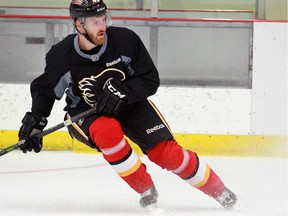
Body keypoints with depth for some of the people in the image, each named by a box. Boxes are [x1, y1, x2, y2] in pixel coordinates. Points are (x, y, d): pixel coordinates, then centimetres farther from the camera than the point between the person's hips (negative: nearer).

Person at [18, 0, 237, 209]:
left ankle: (219, 191, 5)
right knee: (108, 132, -34)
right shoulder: (61, 56, -20)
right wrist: (35, 121, -14)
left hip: (129, 104, 1)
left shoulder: (125, 39, -22)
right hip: (85, 113, -1)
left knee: (165, 153, -13)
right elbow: (44, 89, -1)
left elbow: (151, 80, -14)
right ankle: (147, 192, -17)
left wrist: (123, 92, -30)